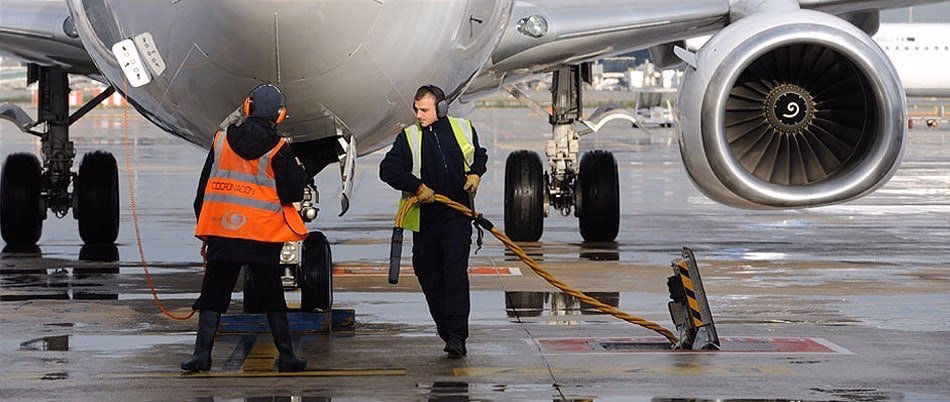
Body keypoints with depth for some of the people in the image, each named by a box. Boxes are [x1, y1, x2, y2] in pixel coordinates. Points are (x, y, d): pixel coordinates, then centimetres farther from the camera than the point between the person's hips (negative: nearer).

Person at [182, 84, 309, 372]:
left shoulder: (221, 141, 4)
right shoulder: (278, 149, -5)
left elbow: (204, 188, 8)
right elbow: (293, 192, -5)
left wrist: (203, 228, 16)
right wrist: (298, 171, 15)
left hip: (222, 232, 1)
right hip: (263, 238, -1)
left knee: (214, 294, 7)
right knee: (272, 297, 8)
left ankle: (202, 353, -1)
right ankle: (287, 356, 10)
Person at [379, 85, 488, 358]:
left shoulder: (464, 129, 6)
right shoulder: (408, 138, 1)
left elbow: (480, 155, 24)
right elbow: (387, 169, -6)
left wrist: (475, 173, 4)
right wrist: (418, 187, -15)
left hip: (458, 215, -1)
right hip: (425, 216, 1)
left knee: (456, 271, -14)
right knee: (428, 274, 4)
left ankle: (457, 334, -18)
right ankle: (447, 332, 17)